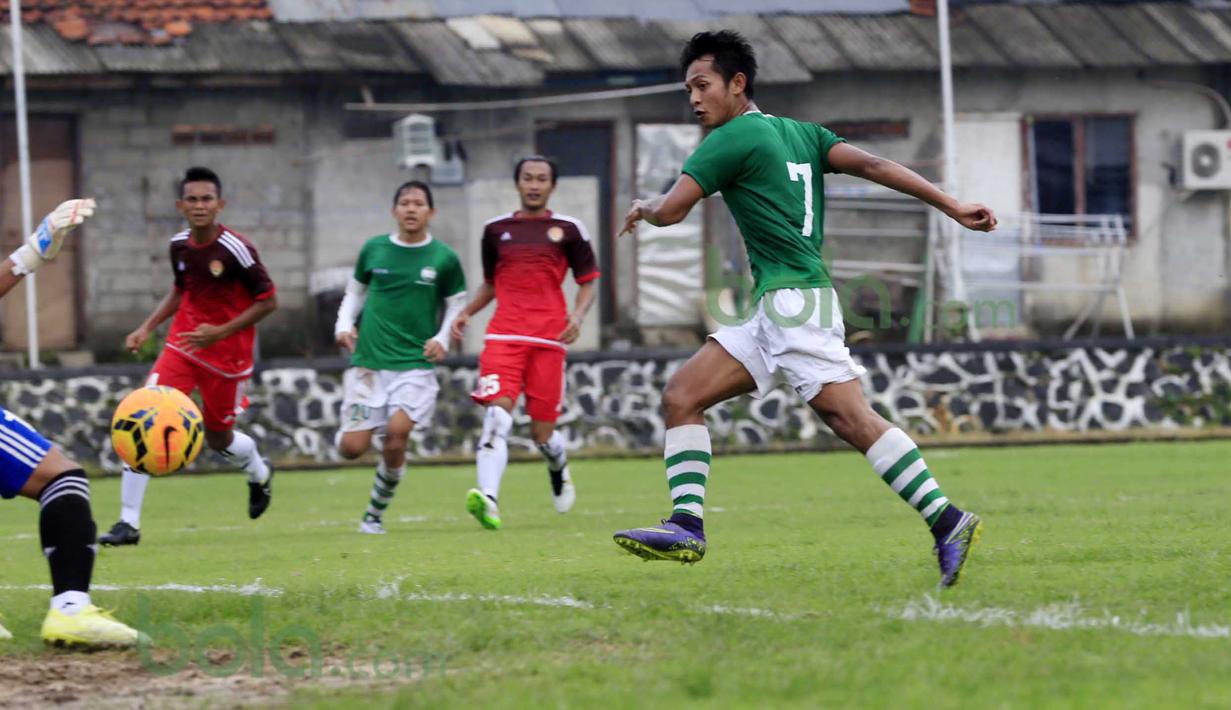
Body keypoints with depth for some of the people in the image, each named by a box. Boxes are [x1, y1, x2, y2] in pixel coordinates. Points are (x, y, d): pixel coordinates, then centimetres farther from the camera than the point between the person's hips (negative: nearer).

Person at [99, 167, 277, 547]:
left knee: (218, 438, 10)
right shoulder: (179, 245, 0)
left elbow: (268, 301, -12)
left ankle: (259, 474, 49)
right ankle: (128, 522, -12)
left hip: (226, 355, -4)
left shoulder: (236, 249, -17)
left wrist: (221, 332, -20)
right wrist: (148, 327, 6)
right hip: (182, 345, 4)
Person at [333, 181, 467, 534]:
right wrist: (344, 324, 0)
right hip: (369, 359, 1)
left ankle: (375, 514, 0)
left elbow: (456, 304, 12)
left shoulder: (444, 259, 1)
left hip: (416, 363, -1)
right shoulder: (373, 249, 4)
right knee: (351, 448, -7)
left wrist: (442, 338, -5)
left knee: (397, 432, -21)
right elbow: (355, 292, 17)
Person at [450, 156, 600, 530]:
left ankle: (559, 470, 39)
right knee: (497, 413, -21)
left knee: (542, 432, 2)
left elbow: (588, 282, 10)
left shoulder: (568, 229, 8)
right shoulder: (496, 229, 14)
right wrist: (466, 312, 9)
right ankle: (488, 499, -35)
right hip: (503, 336, 1)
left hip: (548, 338, -1)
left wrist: (578, 315, -9)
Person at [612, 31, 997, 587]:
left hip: (794, 298, -10)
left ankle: (947, 524, -24)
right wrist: (952, 207, 1)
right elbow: (870, 165, 9)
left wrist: (640, 208, 20)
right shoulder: (800, 134, 19)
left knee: (848, 415, -17)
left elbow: (670, 210, -5)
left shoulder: (734, 138, -5)